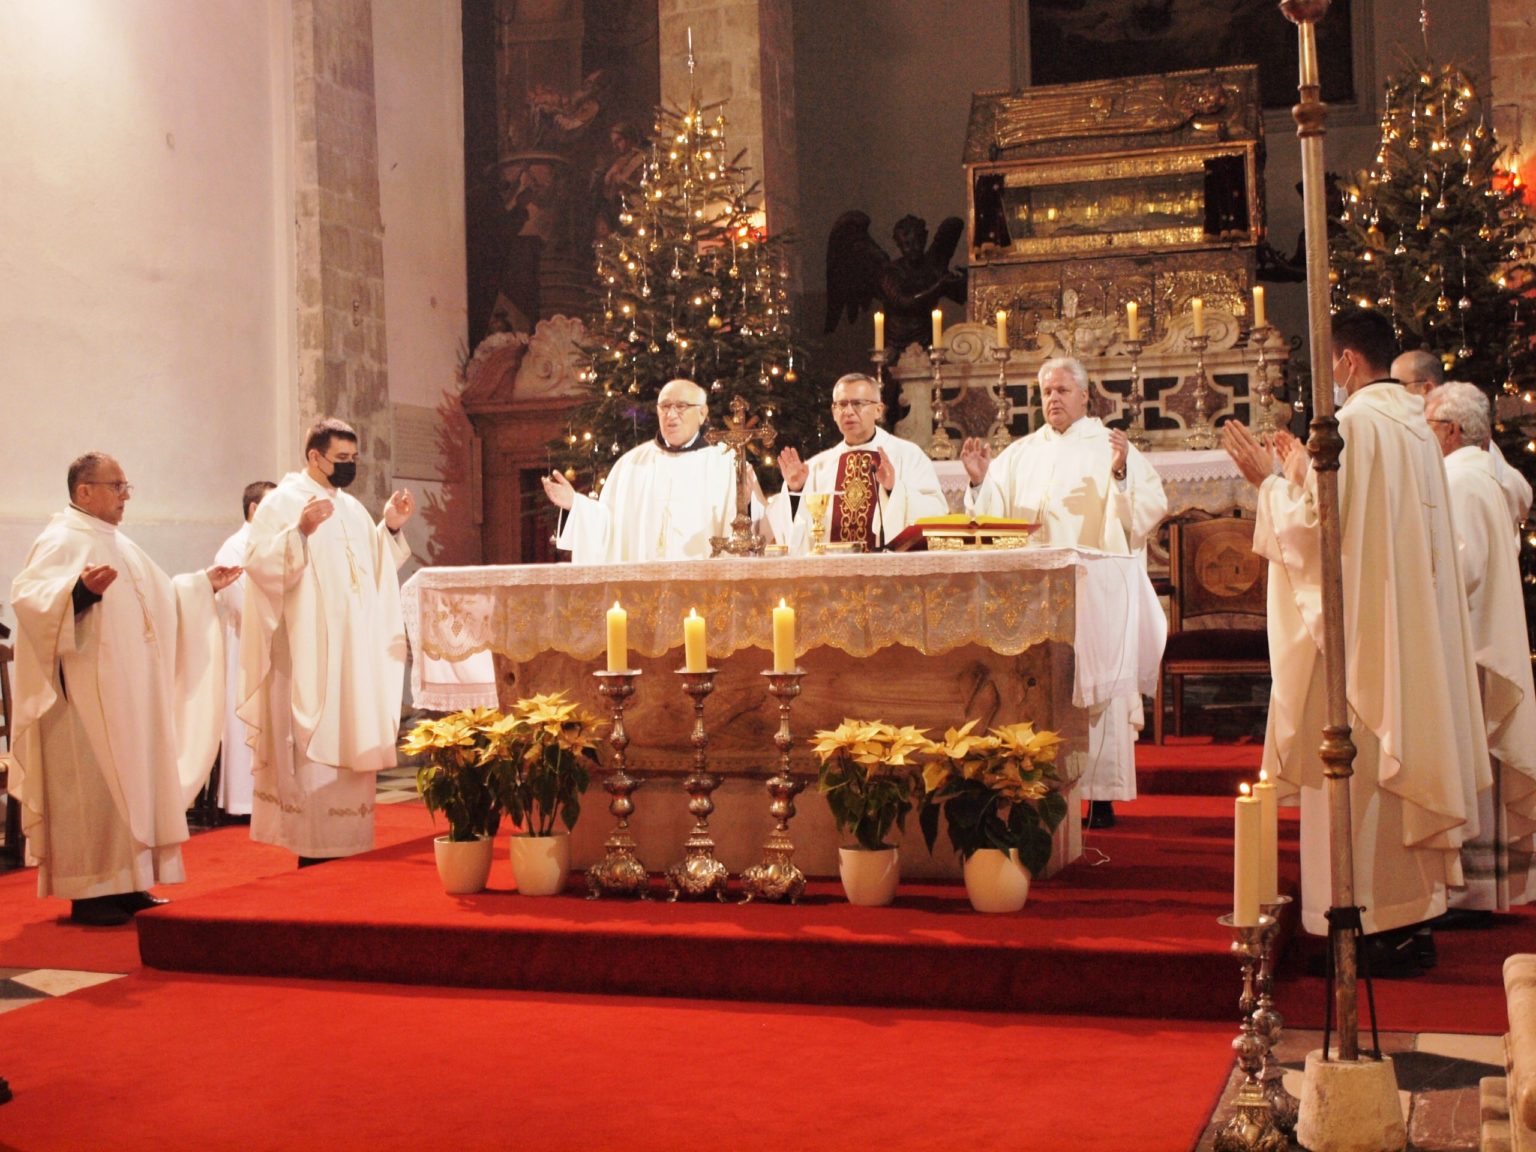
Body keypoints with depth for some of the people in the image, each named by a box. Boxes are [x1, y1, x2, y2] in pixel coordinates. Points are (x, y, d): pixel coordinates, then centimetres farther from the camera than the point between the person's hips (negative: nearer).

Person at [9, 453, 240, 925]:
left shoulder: (118, 544, 18)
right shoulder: (62, 540, -12)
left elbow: (161, 594, 32)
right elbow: (29, 596, -28)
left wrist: (203, 583, 28)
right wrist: (80, 590, -45)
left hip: (129, 691, 10)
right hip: (89, 690, -10)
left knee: (133, 778, 10)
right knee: (93, 785, -9)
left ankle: (125, 884, 16)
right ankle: (88, 893, -4)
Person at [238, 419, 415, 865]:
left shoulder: (351, 508, 17)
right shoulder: (282, 502, -5)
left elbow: (374, 568, 19)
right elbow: (258, 562, -17)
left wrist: (391, 528, 5)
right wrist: (300, 531, -29)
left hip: (353, 651, 7)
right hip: (307, 650, -7)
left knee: (348, 742, 8)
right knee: (312, 745, -9)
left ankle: (346, 839, 14)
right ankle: (313, 845, -6)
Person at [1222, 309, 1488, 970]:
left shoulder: (1349, 424, -15)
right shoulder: (1416, 425, 12)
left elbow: (1310, 529, -17)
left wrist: (1269, 479, -3)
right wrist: (1302, 474, 22)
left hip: (1356, 632, -9)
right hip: (1412, 630, 9)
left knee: (1356, 770, -3)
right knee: (1401, 760, 13)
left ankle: (1369, 926, 1)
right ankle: (1411, 910, 20)